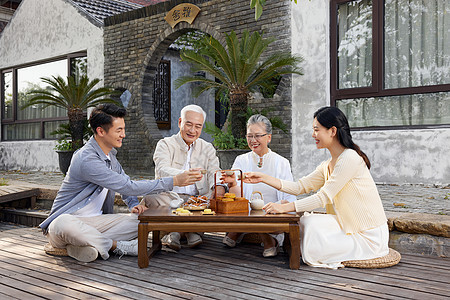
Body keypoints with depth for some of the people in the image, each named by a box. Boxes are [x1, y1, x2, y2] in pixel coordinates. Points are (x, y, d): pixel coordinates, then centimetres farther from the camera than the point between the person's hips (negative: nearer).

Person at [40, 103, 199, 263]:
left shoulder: (109, 154, 7)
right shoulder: (86, 159, -24)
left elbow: (125, 182, 22)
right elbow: (128, 187, -27)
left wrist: (134, 204, -1)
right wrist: (174, 181, -25)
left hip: (96, 221, 7)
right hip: (69, 219, -7)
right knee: (63, 224, -42)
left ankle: (84, 244, -16)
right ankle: (118, 246, -22)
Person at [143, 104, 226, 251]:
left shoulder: (207, 148, 17)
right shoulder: (165, 144, 5)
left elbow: (214, 172, 1)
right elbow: (163, 170, -15)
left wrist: (219, 187, -26)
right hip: (170, 197, -2)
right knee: (150, 196, -32)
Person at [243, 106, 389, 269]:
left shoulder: (350, 158, -19)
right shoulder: (327, 165, 9)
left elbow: (324, 197, -23)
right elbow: (300, 186, 7)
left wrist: (285, 207, -24)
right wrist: (264, 178, 1)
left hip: (369, 236, -8)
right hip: (350, 225, 8)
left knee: (312, 224, -20)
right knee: (305, 221, -6)